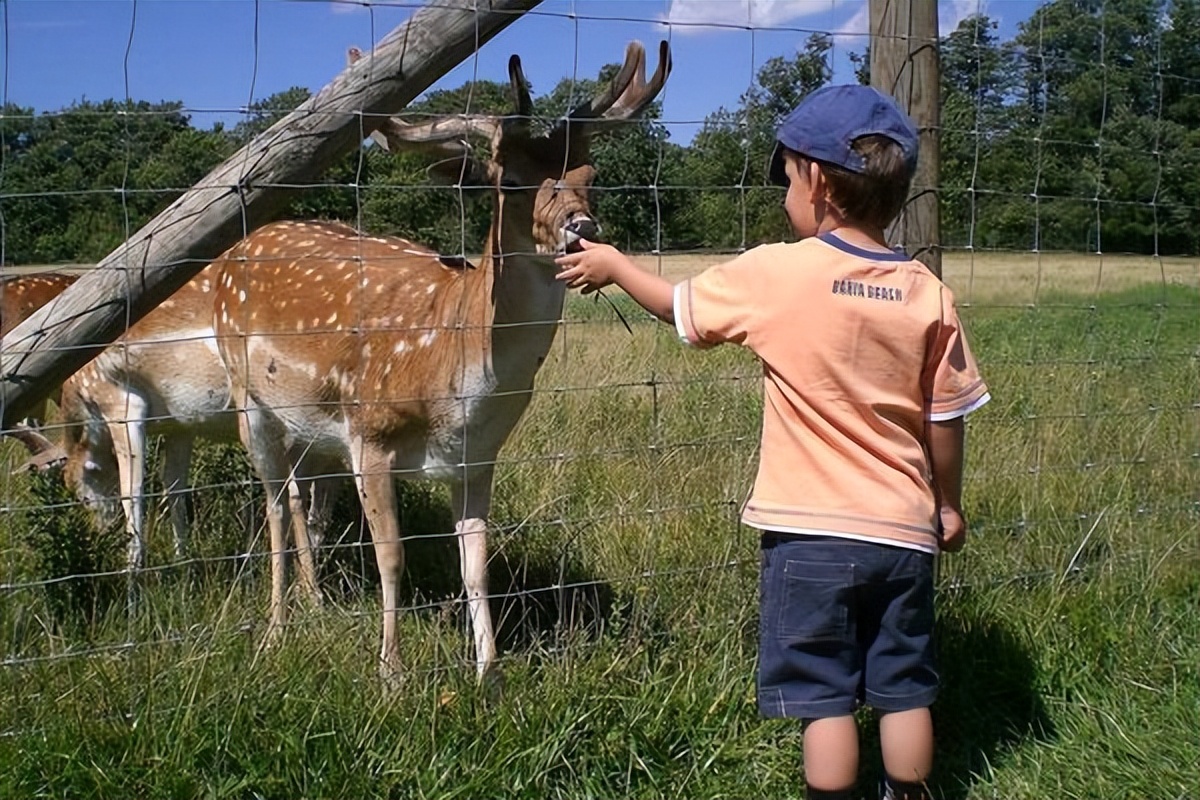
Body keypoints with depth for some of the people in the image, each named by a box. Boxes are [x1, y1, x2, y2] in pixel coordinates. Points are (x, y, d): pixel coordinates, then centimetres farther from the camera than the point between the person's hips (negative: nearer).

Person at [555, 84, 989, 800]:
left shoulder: (772, 273, -11)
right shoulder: (929, 295, -3)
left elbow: (680, 307, 6)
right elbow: (946, 419, 3)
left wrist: (613, 265, 23)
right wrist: (949, 504, 19)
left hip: (810, 531, -3)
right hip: (904, 530, 3)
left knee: (826, 699, 5)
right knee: (904, 692, 14)